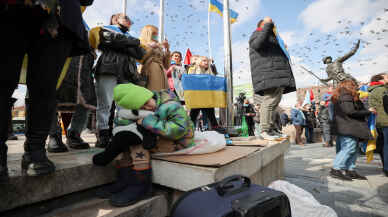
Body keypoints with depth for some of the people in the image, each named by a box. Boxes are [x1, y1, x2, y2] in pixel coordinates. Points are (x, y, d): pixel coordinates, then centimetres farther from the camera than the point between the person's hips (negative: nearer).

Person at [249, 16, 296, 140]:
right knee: (270, 100, -18)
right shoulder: (257, 33, 8)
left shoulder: (272, 37, 38)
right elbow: (257, 44, -18)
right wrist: (268, 25, -10)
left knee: (275, 100, 4)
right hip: (268, 75, -10)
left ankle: (270, 129, 6)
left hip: (278, 76, 10)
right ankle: (265, 130, -15)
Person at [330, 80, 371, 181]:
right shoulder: (346, 96, -8)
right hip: (348, 127, -10)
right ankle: (336, 170, -11)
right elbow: (350, 111, -16)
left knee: (354, 149, 12)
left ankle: (350, 171, 15)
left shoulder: (339, 97, 22)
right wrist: (368, 112, -5)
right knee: (349, 148, -11)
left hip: (346, 127, 10)